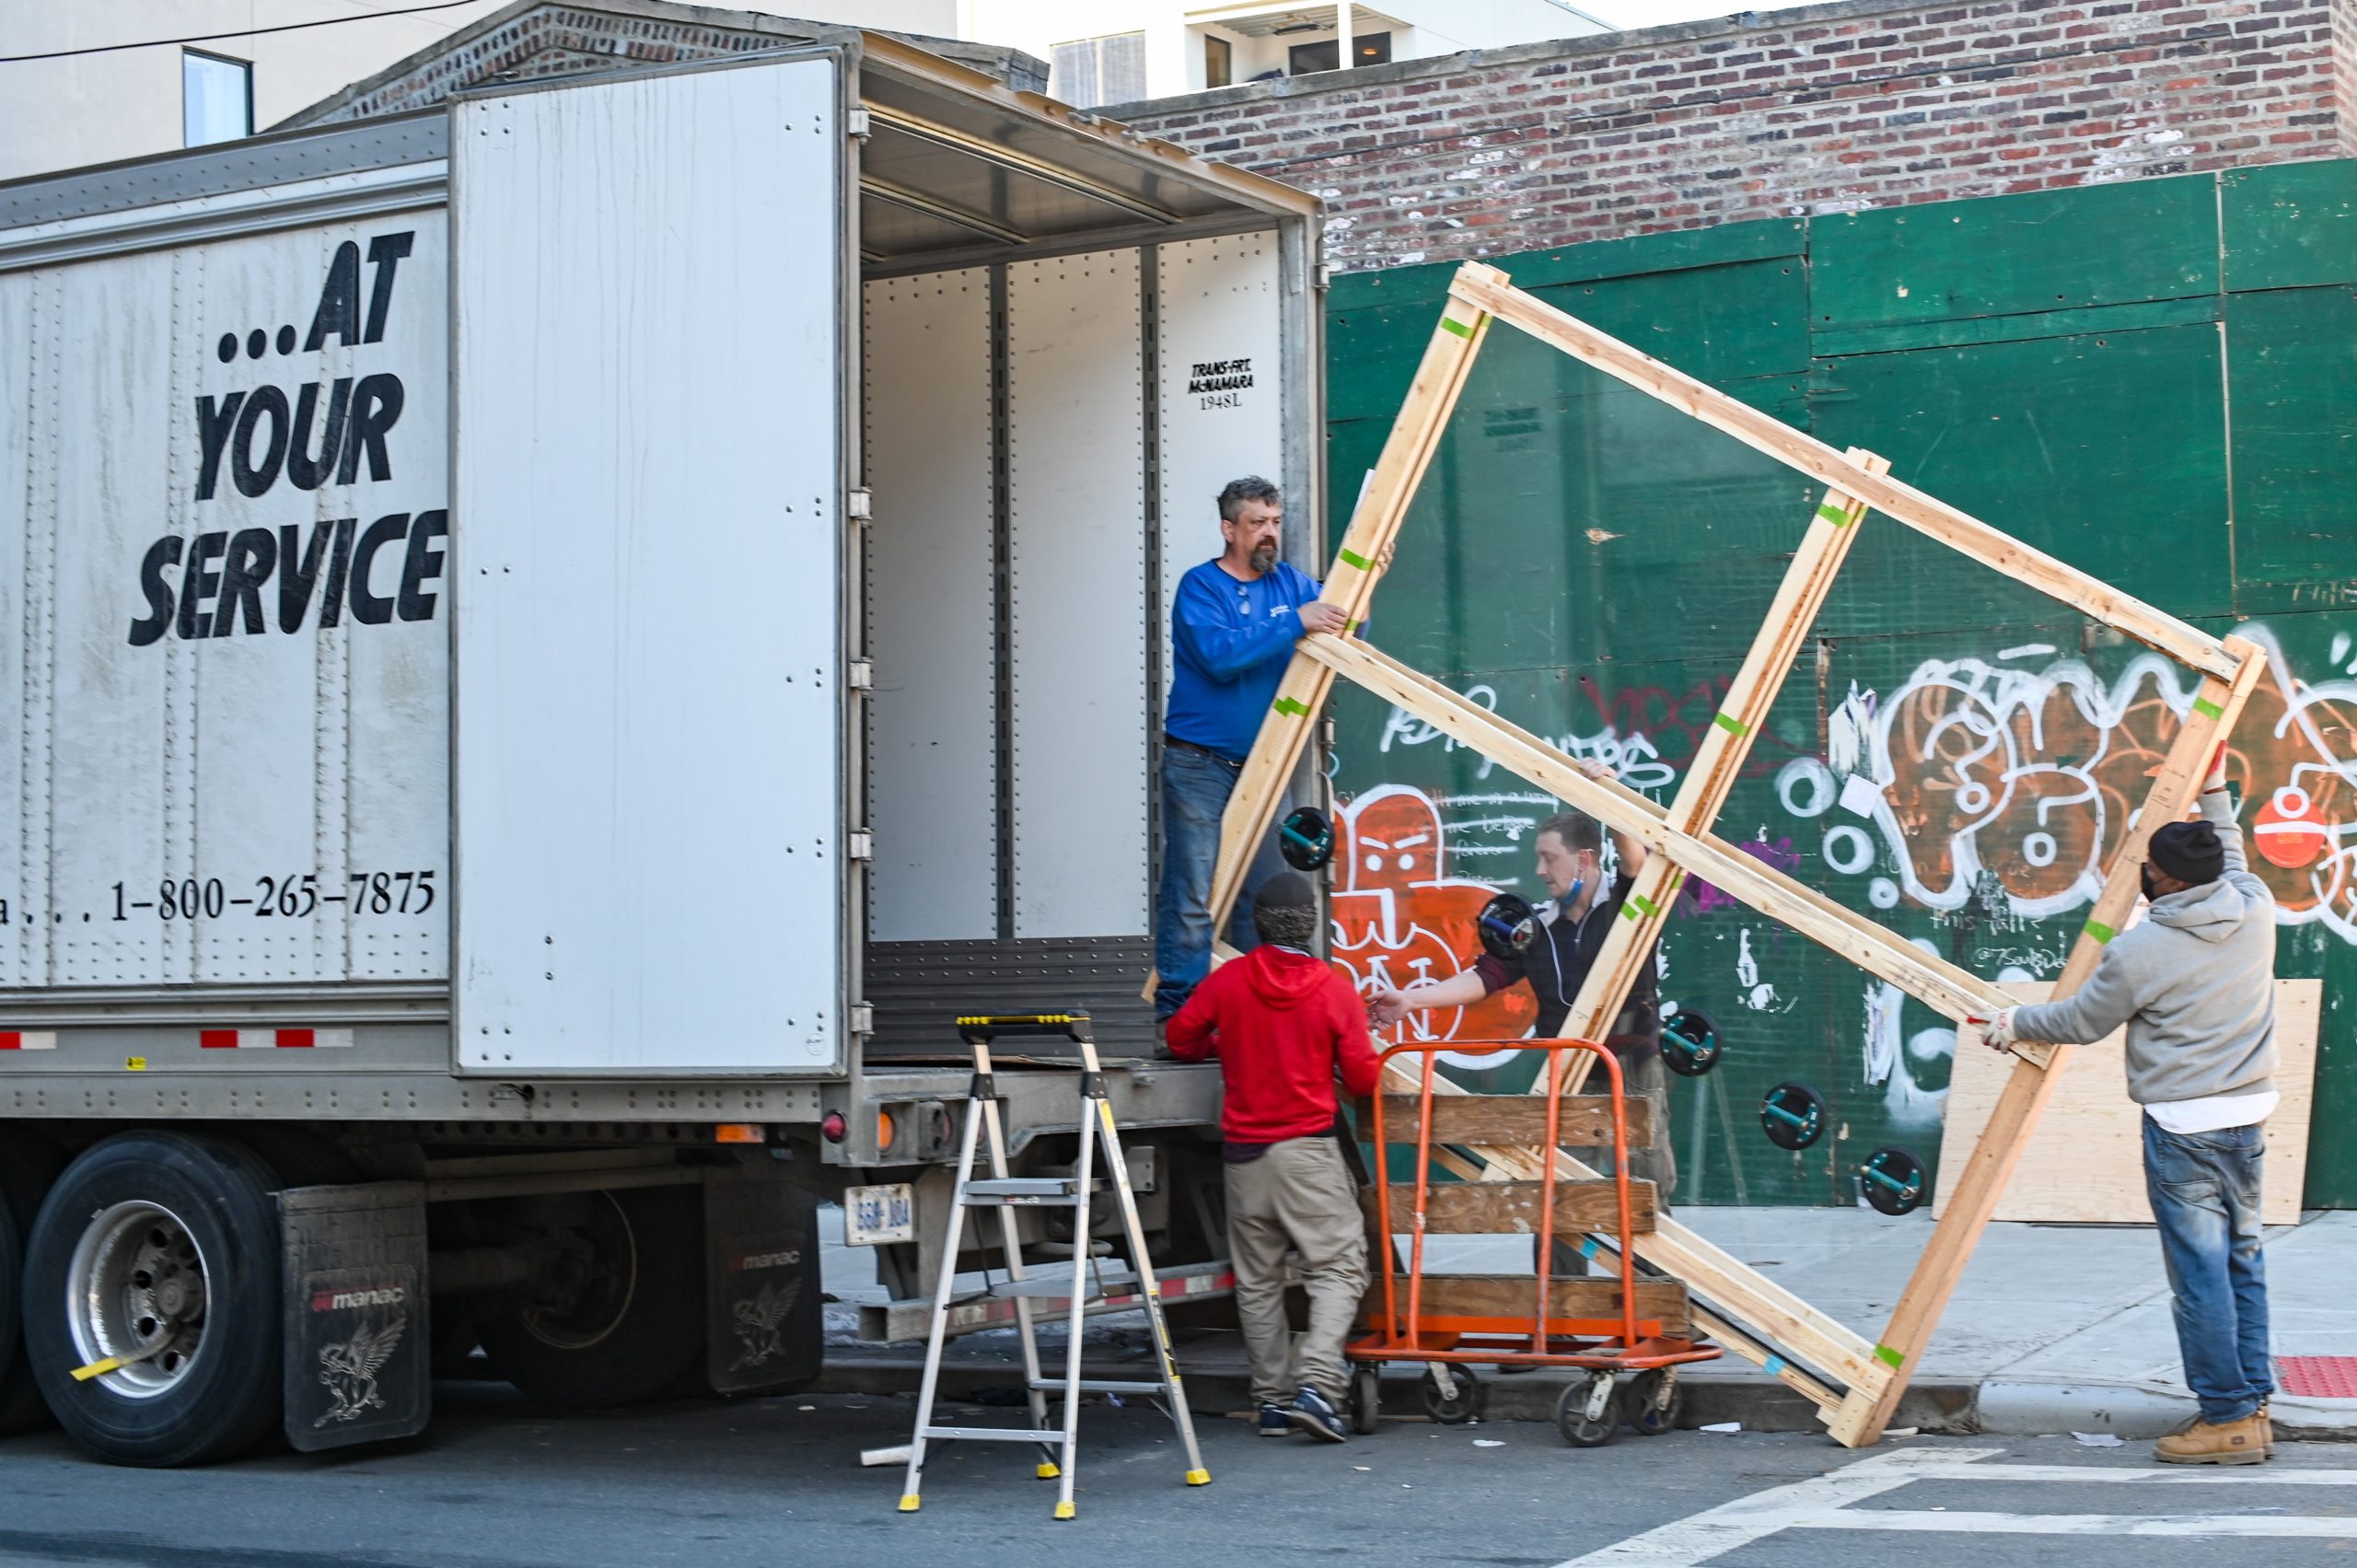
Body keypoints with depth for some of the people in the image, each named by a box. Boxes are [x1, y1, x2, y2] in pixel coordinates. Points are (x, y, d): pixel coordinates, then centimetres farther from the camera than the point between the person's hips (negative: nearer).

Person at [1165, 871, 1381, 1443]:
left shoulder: (1228, 980, -1)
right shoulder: (1334, 990, -8)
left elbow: (1181, 1038, 8)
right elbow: (1363, 1078, -6)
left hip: (1244, 1151, 3)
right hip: (1308, 1149, -3)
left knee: (1257, 1282, 11)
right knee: (1338, 1268, 0)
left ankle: (1272, 1398, 12)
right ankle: (1316, 1384, -16)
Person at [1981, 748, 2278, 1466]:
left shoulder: (2141, 950, -14)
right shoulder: (2256, 910, 0)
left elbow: (2082, 1020, 1)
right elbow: (2234, 863, 26)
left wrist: (2013, 1025, 17)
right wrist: (2214, 793, 34)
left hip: (2181, 1124, -7)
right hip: (2248, 1114, 7)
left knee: (2200, 1270, -2)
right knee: (2242, 1260, 13)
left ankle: (2227, 1417, 1)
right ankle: (2252, 1406, 16)